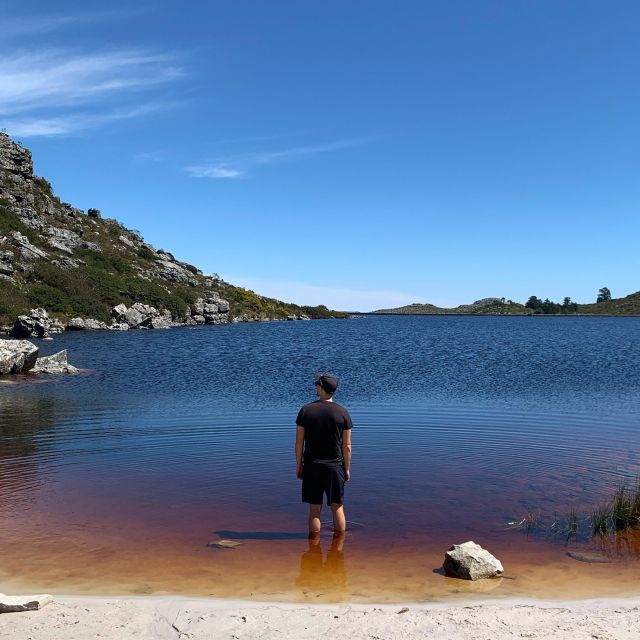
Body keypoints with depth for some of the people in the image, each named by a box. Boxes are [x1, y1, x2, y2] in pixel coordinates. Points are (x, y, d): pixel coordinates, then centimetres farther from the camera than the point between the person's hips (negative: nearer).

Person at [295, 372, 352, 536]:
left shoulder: (306, 410, -4)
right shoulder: (343, 413, -4)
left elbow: (299, 443, -2)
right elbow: (347, 446, -3)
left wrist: (299, 466, 7)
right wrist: (347, 469, 7)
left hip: (311, 467, 0)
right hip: (335, 467, 0)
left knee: (314, 509, 8)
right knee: (337, 508, 11)